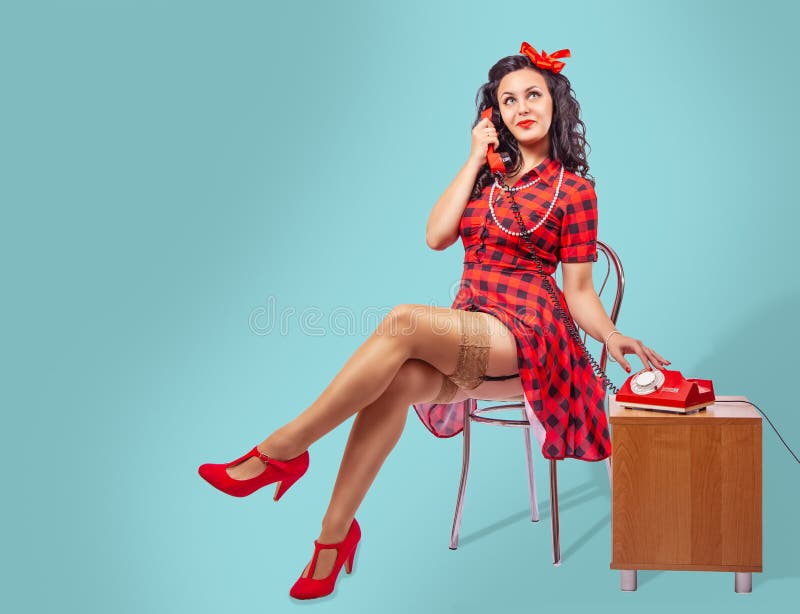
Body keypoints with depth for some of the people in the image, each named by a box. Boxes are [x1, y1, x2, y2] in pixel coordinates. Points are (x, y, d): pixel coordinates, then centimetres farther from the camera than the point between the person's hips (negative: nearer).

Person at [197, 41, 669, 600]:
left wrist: (611, 336, -14)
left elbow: (578, 290, 4)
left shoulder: (575, 188, 7)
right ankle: (336, 533, -27)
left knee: (403, 322, -32)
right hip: (467, 333, 4)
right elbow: (436, 236, 4)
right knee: (396, 382, -31)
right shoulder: (488, 174, 21)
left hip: (525, 334, -4)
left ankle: (282, 450, -25)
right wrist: (476, 159, 5)